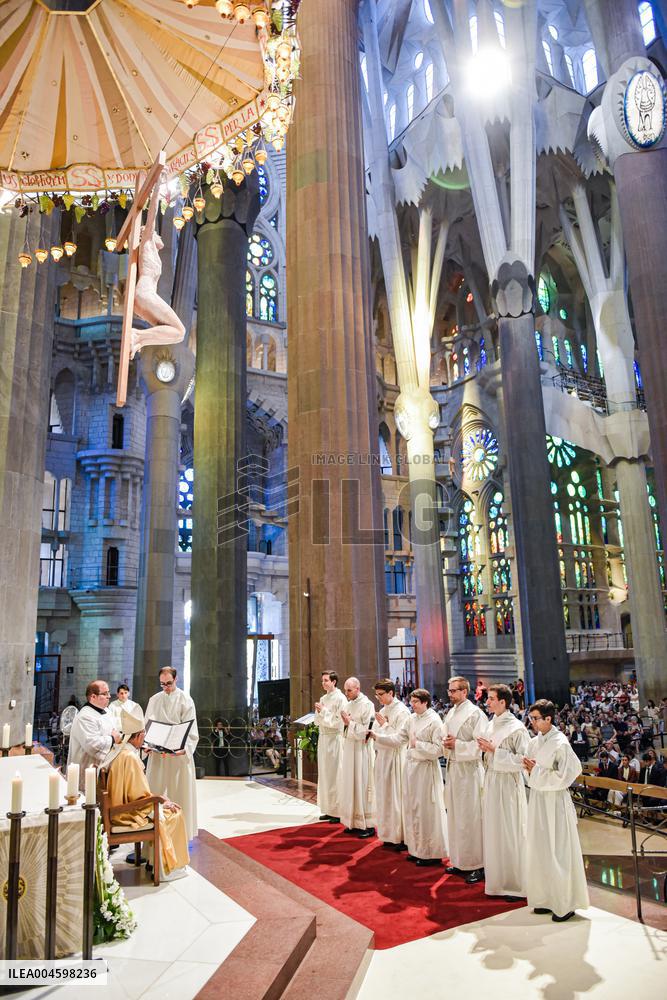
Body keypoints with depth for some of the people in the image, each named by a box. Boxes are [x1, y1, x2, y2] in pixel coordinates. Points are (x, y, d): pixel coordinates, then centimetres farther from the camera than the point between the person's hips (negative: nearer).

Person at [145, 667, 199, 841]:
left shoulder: (185, 700, -4)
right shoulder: (154, 700, 8)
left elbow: (191, 729, -9)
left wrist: (184, 749, -24)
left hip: (178, 754, -3)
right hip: (157, 753, 4)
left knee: (180, 792, 2)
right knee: (155, 791, 6)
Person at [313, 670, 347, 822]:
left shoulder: (340, 698, -10)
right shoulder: (323, 698, 13)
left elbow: (339, 721, -16)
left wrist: (324, 711, -13)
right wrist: (319, 712, -4)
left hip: (334, 739, -8)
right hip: (322, 737, 8)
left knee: (335, 774, -4)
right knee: (324, 774, 11)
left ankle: (338, 811, 4)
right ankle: (329, 810, 20)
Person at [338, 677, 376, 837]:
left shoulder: (367, 705, -13)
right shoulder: (348, 705, 10)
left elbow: (367, 730, -17)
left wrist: (350, 723, -17)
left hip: (361, 750, -7)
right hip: (349, 748, 7)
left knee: (362, 785, -3)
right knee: (350, 785, 10)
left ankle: (368, 825, 6)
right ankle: (353, 822, 19)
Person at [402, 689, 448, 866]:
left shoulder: (434, 720, -14)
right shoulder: (412, 718, 7)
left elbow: (439, 748, -17)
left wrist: (418, 744, -16)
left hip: (426, 768, -7)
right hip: (411, 765, 8)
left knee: (426, 810, 0)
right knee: (412, 808, 14)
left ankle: (432, 853, 14)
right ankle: (417, 849, 27)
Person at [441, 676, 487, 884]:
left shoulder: (475, 714, -13)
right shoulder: (450, 713, 11)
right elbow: (444, 736, 20)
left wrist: (457, 744, -20)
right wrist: (445, 742, -2)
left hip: (469, 769, -8)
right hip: (452, 768, 8)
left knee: (470, 817, -2)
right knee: (455, 816, 14)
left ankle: (477, 865, 9)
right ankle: (459, 861, 26)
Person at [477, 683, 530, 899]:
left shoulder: (516, 728, -15)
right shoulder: (491, 725, 8)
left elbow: (522, 759, -20)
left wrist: (494, 750, -20)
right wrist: (485, 749, 0)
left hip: (507, 784, -8)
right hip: (491, 781, 8)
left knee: (509, 833, 2)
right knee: (492, 831, 15)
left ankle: (515, 883, 16)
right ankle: (497, 879, 29)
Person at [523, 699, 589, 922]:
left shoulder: (560, 743, -17)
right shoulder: (534, 742, 5)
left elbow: (565, 776, -17)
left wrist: (537, 771, -16)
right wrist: (530, 769, -6)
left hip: (555, 801, -7)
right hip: (538, 799, 7)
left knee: (558, 852, 2)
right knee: (539, 850, 13)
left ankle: (565, 904, 16)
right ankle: (546, 898, 26)